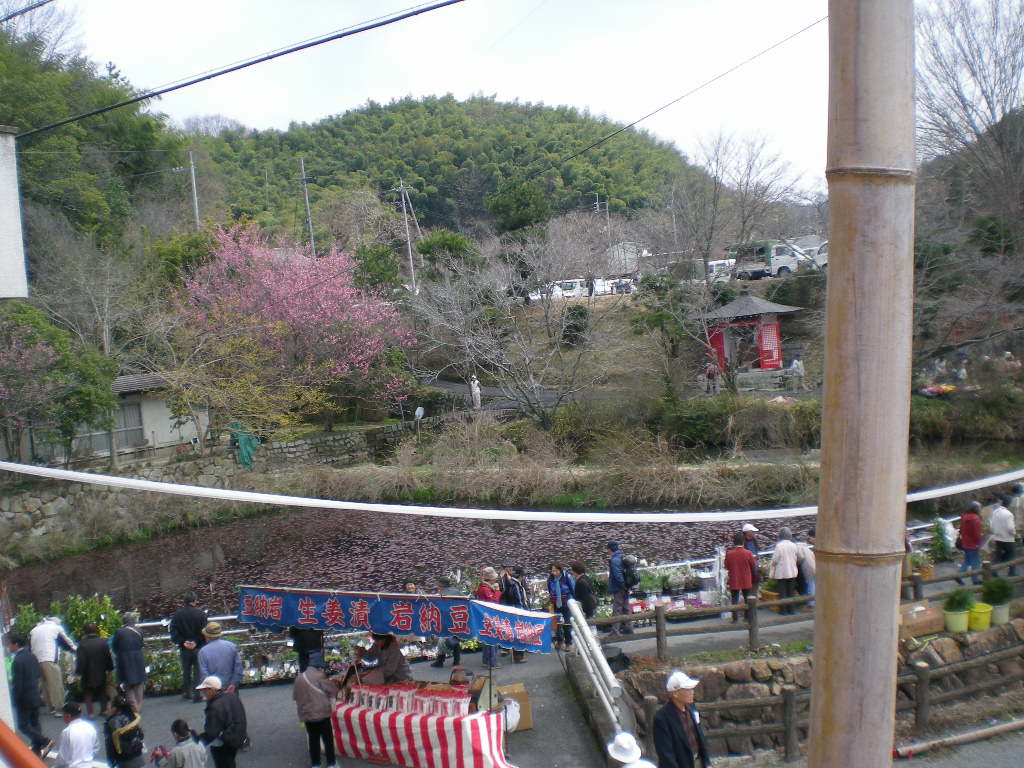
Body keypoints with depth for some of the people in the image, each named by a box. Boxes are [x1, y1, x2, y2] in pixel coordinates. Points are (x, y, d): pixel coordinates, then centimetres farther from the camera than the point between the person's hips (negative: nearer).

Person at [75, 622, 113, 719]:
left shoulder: (83, 644, -17)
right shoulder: (103, 642, -5)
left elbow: (81, 660, -17)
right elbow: (109, 657, 0)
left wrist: (78, 673, -10)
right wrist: (109, 668, 10)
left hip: (88, 674, -3)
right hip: (101, 674, 3)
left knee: (88, 693, 9)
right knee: (102, 692, 19)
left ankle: (90, 713, 4)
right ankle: (104, 710, 23)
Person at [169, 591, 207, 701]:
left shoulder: (177, 614, -2)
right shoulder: (200, 613, -8)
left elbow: (174, 632, -5)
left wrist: (183, 642, -5)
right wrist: (196, 642, -5)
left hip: (184, 648, 2)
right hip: (199, 647, -2)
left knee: (186, 671, 17)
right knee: (198, 671, 4)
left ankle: (186, 693, 27)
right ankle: (196, 695, 3)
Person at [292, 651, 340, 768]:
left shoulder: (299, 678, 4)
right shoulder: (319, 676, -15)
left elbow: (294, 696, 13)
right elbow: (333, 690, -11)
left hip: (307, 715, 5)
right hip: (322, 713, -5)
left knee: (313, 740, 16)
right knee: (328, 739, 7)